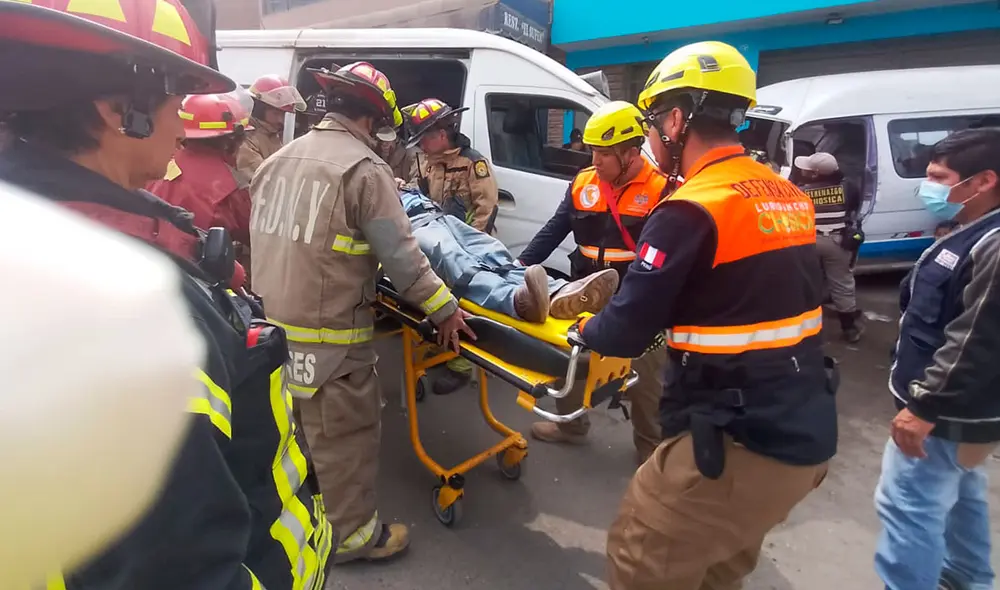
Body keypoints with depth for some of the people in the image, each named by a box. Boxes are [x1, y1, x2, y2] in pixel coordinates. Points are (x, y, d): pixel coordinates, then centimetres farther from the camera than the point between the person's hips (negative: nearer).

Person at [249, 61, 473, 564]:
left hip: (271, 320, 9)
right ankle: (353, 534, 24)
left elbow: (263, 236, 18)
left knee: (293, 421, 27)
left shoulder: (278, 160, 11)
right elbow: (400, 255, -16)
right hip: (327, 332, -8)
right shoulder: (363, 167, -14)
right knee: (345, 431, 7)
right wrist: (443, 307, -8)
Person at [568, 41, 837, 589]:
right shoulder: (788, 197, 8)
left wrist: (582, 329, 5)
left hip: (741, 443, -9)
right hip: (806, 434, 9)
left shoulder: (692, 210, -19)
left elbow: (623, 334, -17)